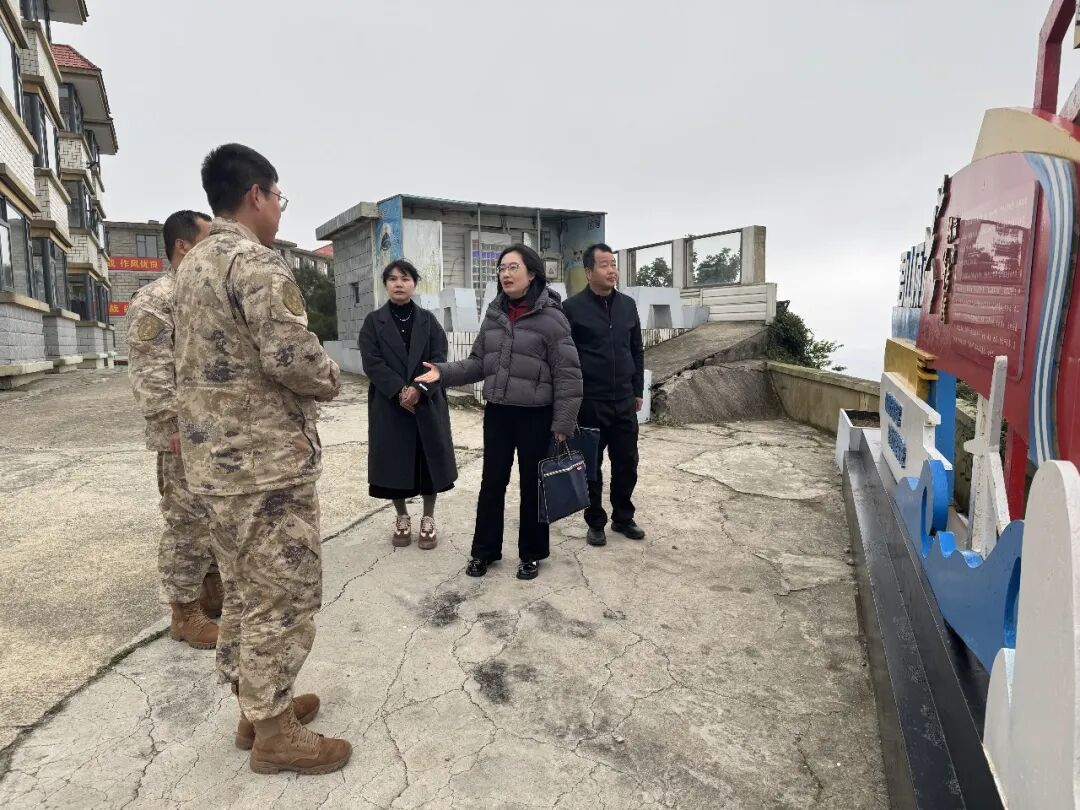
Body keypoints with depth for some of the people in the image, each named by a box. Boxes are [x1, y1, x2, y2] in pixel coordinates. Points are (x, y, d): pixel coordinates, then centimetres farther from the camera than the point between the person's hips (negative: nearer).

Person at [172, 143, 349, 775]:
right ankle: (273, 732, 18)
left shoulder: (193, 265, 15)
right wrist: (332, 379, -5)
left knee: (245, 590, 19)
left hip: (216, 456, 10)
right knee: (283, 597, 3)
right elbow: (292, 356, -25)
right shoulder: (255, 262, -16)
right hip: (267, 460, -10)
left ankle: (254, 704, 34)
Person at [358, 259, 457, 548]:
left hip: (428, 404, 1)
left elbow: (439, 360, -3)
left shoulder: (428, 320, 6)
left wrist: (419, 389, -19)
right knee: (394, 462, 4)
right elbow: (372, 363, -7)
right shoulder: (373, 321, 3)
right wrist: (399, 391, -19)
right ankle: (402, 518, 23)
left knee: (429, 459, 4)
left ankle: (428, 519, 20)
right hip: (388, 406, -1)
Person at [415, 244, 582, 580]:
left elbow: (567, 374, -11)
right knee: (492, 483, 12)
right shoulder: (494, 315, 6)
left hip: (535, 416, -4)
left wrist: (563, 422, -13)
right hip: (497, 413, 5)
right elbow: (479, 362, 10)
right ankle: (484, 549, 29)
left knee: (532, 485, 9)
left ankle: (531, 554, 27)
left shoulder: (551, 317, -11)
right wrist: (445, 372, -6)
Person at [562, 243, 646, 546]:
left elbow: (637, 351, 15)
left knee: (627, 463, 11)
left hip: (624, 401, 4)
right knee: (591, 466, 7)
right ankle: (595, 523, 22)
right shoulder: (572, 307, -7)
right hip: (589, 402, -4)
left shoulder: (628, 305, 8)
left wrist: (638, 390, 13)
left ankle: (623, 517, 29)